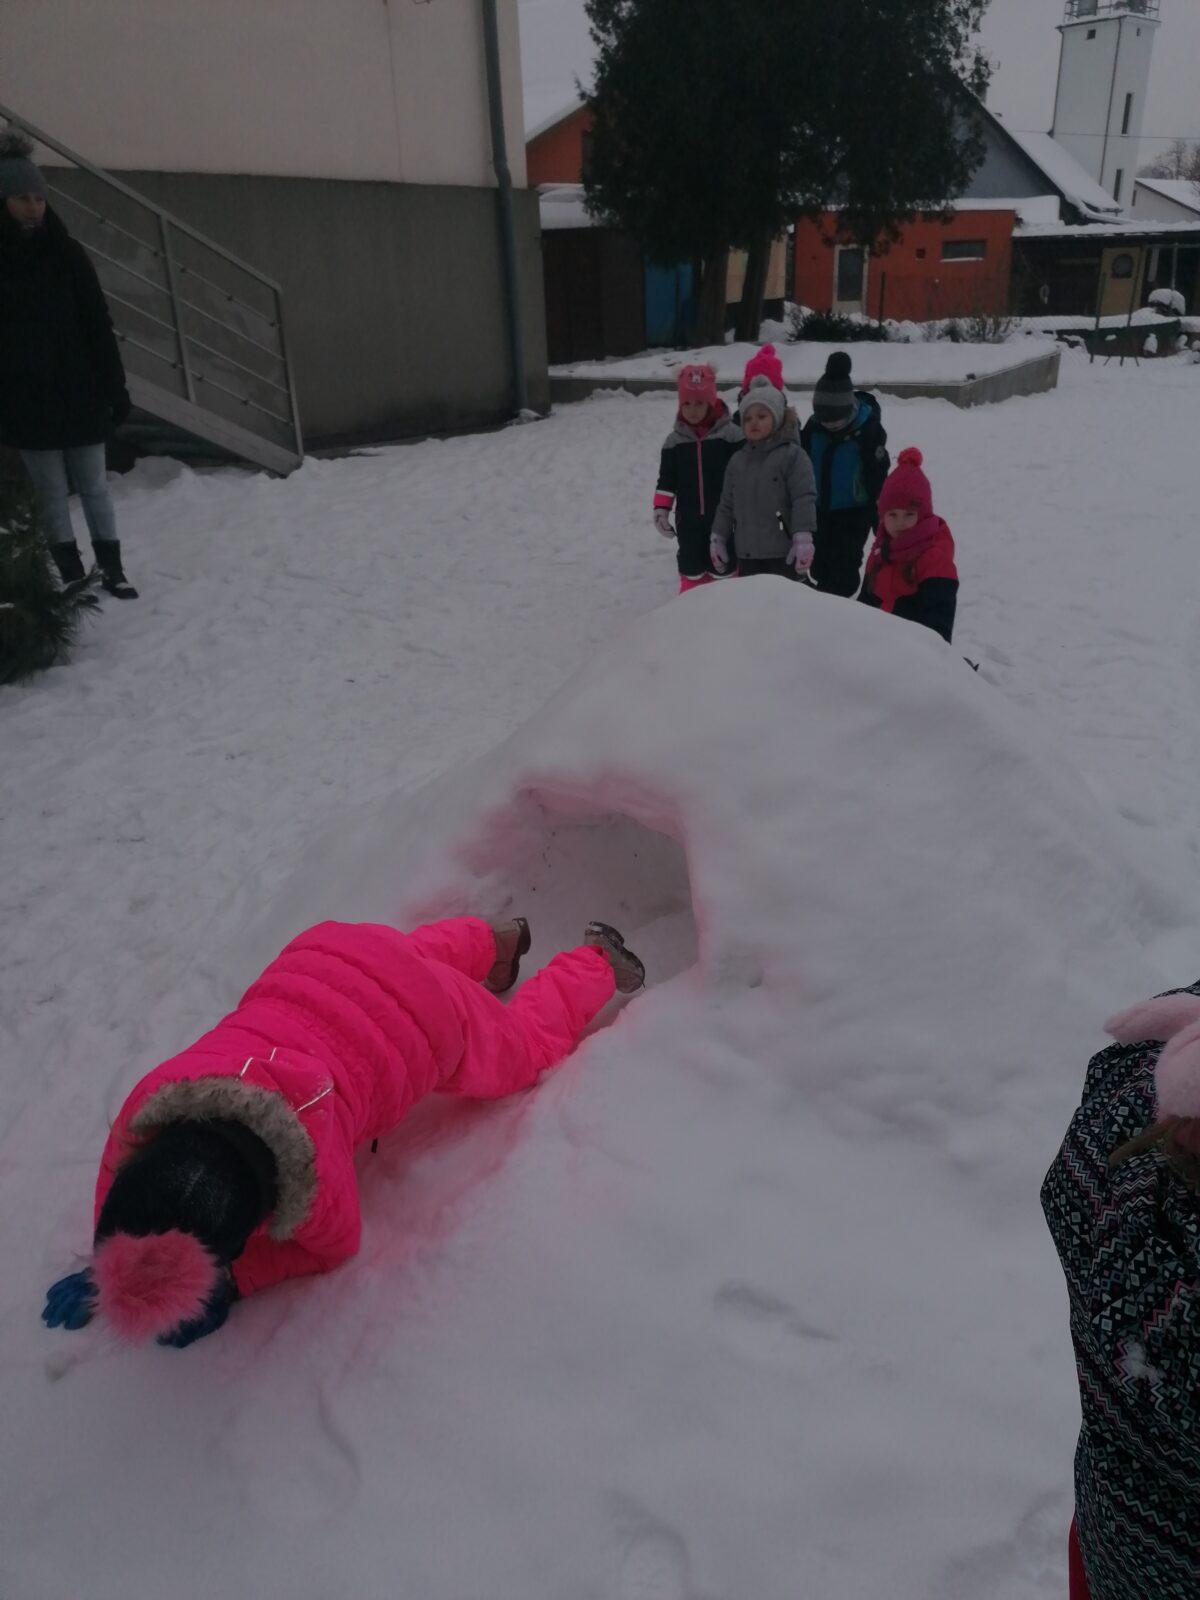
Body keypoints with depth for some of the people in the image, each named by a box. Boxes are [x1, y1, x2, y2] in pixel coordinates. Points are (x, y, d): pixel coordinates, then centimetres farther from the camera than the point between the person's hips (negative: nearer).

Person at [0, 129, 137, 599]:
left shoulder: (67, 254, 1)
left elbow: (98, 326, 1)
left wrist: (115, 387, -3)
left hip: (80, 393, 0)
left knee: (94, 486, 8)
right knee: (52, 493, 6)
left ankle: (112, 569, 17)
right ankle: (73, 577, 15)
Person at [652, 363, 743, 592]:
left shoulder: (730, 434, -5)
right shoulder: (674, 440, 3)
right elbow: (666, 479, 7)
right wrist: (661, 509, -2)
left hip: (722, 516, -2)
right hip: (688, 519, 2)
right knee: (691, 567, 7)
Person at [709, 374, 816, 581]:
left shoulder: (792, 455, -6)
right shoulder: (737, 462, 12)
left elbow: (804, 499, -12)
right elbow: (727, 504, 17)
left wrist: (803, 540, -18)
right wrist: (718, 539, 14)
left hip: (783, 554, -5)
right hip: (747, 554, 6)